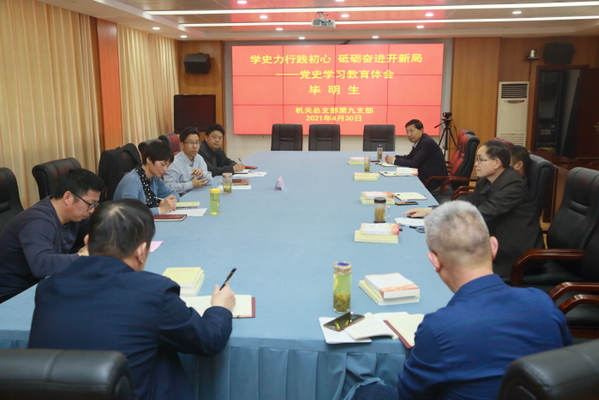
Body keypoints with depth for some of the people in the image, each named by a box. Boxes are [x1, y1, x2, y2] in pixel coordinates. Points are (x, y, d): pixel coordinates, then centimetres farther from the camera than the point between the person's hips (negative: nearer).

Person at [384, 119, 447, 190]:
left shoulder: (427, 143, -21)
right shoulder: (418, 141, 6)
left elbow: (414, 163, -25)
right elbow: (410, 157, 17)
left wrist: (394, 161, -15)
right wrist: (394, 157, 0)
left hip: (433, 180, -8)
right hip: (425, 175, 8)